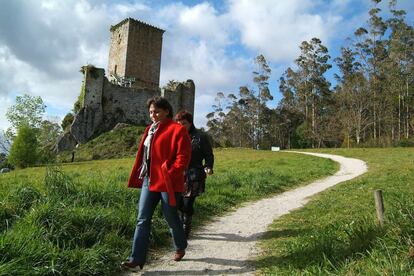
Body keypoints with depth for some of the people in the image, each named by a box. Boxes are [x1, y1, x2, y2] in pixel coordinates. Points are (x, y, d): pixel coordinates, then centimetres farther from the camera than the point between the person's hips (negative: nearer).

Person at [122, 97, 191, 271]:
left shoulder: (177, 130, -10)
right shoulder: (150, 129, 13)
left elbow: (183, 157, -15)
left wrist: (169, 174, -20)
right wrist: (141, 176, 10)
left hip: (167, 182, -6)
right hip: (148, 180, 7)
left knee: (171, 217, 10)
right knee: (142, 220, 3)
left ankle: (180, 248, 36)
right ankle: (137, 260, 9)